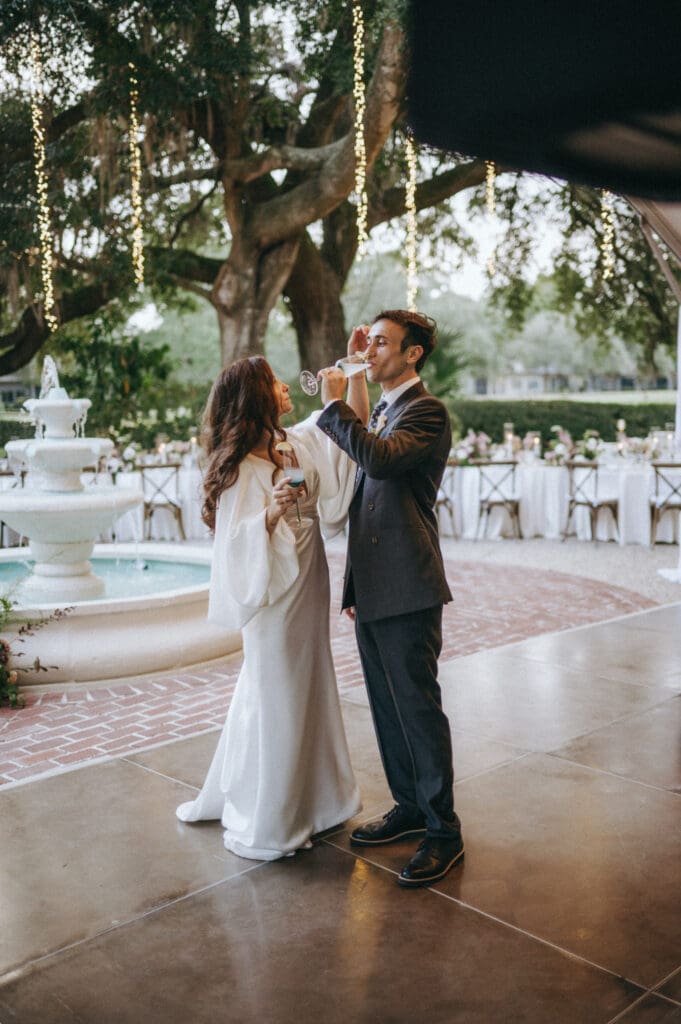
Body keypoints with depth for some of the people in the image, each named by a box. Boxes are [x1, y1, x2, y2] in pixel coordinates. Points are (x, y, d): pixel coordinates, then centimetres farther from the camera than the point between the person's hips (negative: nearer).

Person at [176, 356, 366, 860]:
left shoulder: (296, 444, 5)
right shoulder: (241, 469, -17)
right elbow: (237, 540, -21)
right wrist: (272, 510, -37)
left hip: (305, 592, 8)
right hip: (275, 596, -8)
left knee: (306, 690, 18)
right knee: (276, 699, 2)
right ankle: (266, 825, 19)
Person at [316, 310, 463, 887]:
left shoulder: (427, 412, -9)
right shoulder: (377, 413, 19)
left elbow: (382, 459, -30)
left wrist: (336, 405, -18)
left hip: (408, 588, -9)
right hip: (372, 589, 9)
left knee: (418, 705, -2)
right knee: (387, 706, 16)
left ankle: (443, 830, 12)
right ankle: (410, 807, 31)